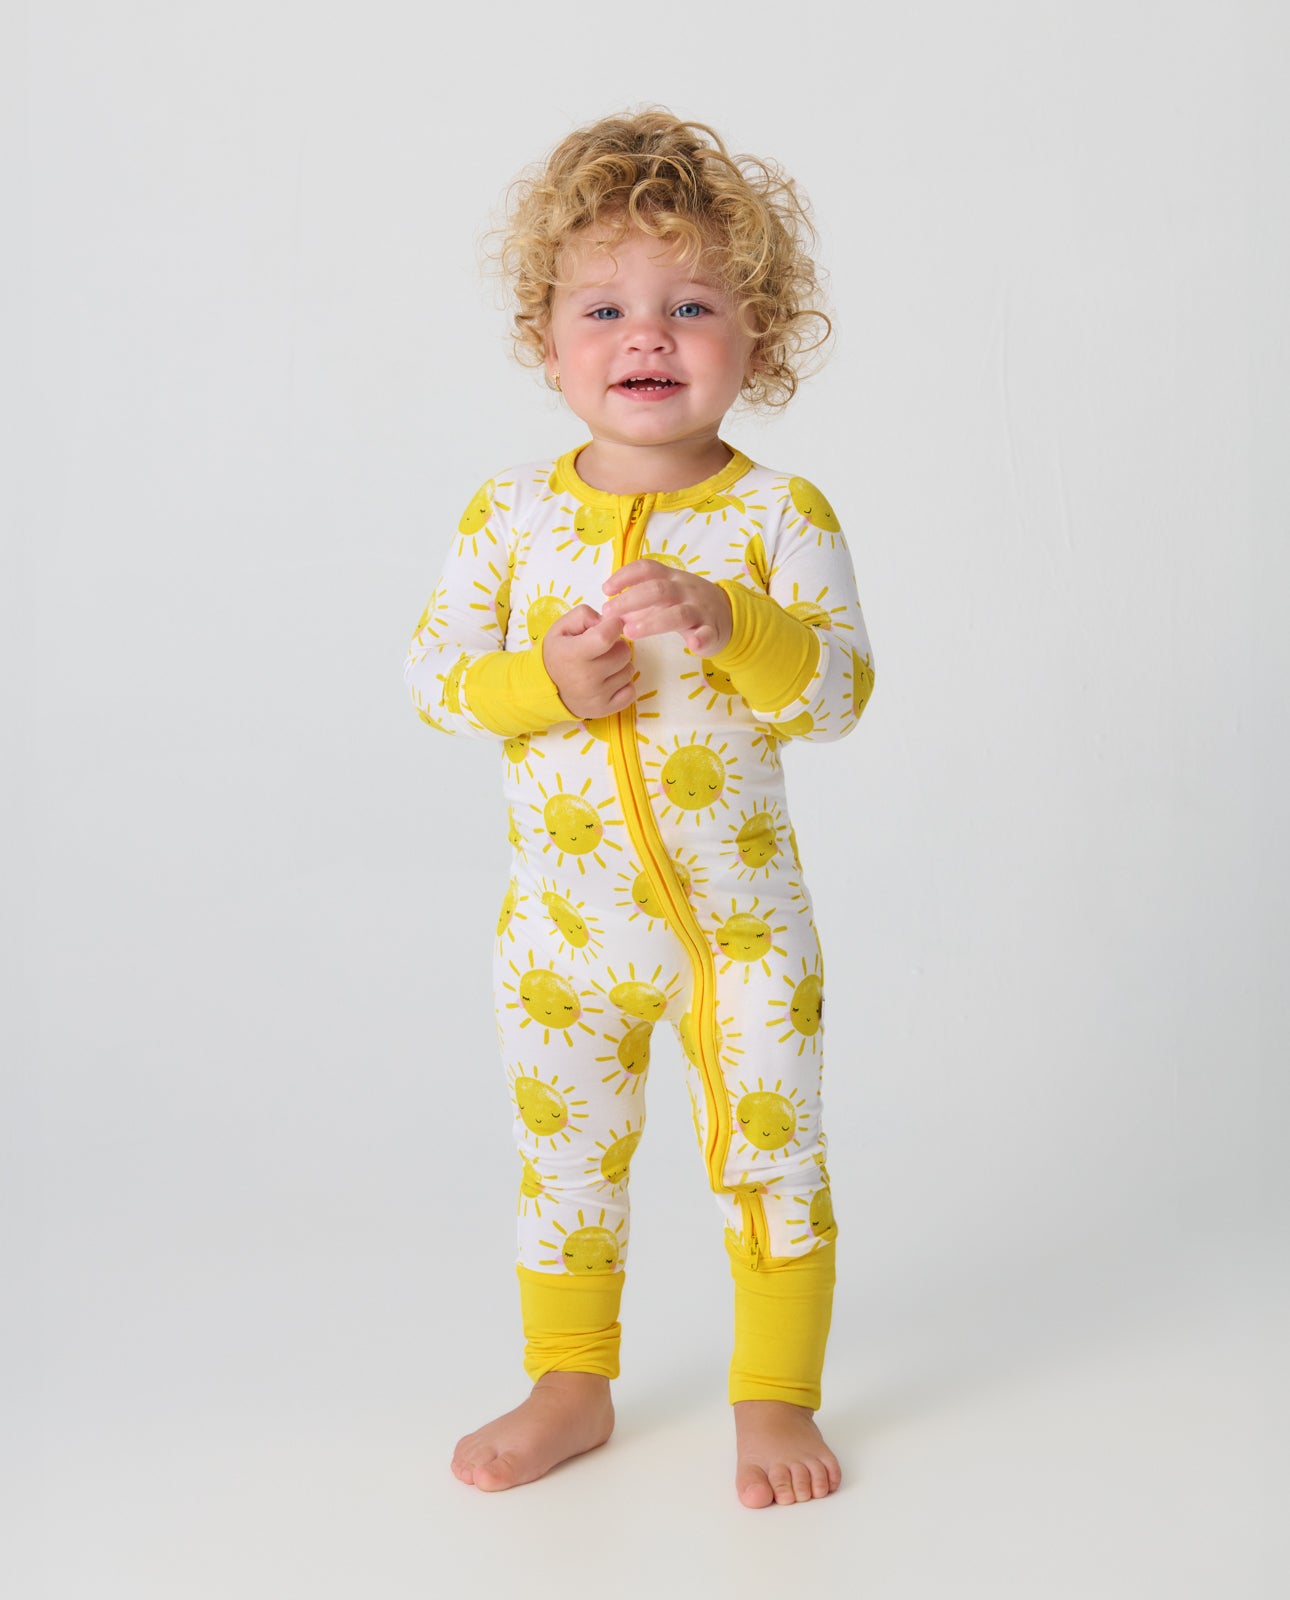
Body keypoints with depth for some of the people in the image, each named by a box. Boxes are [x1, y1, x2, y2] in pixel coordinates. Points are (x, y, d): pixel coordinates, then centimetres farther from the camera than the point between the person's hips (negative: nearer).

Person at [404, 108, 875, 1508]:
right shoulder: (511, 515, -3)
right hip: (566, 922, 2)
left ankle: (775, 1396, 28)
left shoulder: (779, 516, -9)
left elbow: (844, 688, -14)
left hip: (742, 917, -2)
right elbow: (432, 669, -2)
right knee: (563, 1161, 15)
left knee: (771, 1157, 8)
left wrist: (727, 622, -31)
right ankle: (570, 1384, 35)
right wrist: (540, 680, -21)